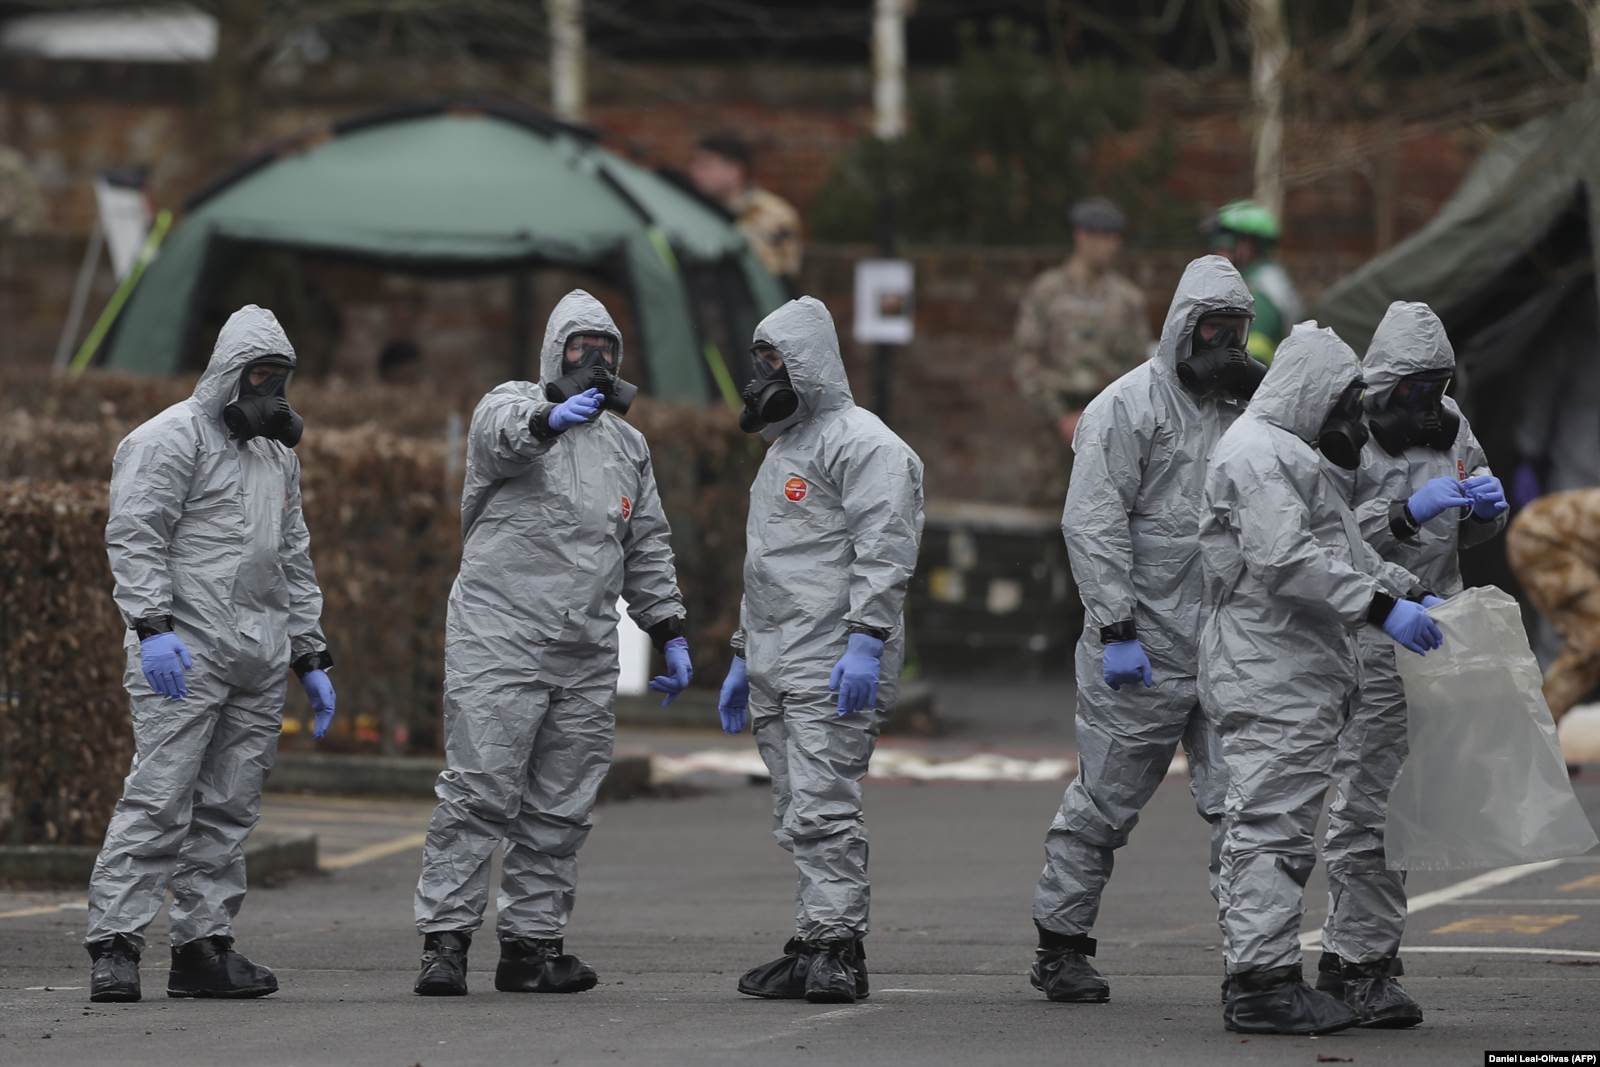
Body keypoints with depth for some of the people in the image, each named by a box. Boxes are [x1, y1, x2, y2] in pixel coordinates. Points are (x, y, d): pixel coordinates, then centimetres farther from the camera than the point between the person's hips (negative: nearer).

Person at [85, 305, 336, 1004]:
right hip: (185, 653, -8)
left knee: (230, 807, 5)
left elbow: (294, 565, 30)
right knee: (160, 797, -13)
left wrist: (311, 658, 24)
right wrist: (153, 625, -21)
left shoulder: (278, 454, 24)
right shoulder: (173, 437, -2)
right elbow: (134, 536, -11)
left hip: (260, 659, 8)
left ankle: (204, 944, 8)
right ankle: (115, 945, -14)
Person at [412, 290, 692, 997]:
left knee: (560, 808, 5)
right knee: (478, 792, -11)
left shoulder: (627, 444, 20)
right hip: (500, 639, -6)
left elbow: (648, 548, 25)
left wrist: (670, 634, 18)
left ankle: (531, 944, 10)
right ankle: (444, 939, -10)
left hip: (587, 656, 6)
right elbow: (503, 433, -25)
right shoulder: (511, 405, 1)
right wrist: (551, 419, -47)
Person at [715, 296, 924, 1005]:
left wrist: (865, 641, -25)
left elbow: (885, 551, -17)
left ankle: (837, 949, -14)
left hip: (832, 668, -9)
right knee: (799, 819, 8)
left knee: (822, 810, -14)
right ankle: (811, 947, 10)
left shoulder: (860, 442, -7)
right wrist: (742, 657, 30)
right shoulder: (783, 448, 25)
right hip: (774, 668, 9)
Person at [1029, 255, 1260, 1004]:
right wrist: (1116, 626, -18)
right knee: (1107, 796, 2)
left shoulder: (1239, 409, 15)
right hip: (1144, 646, -5)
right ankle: (1061, 947, 13)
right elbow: (1093, 524, -12)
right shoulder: (1130, 406, -5)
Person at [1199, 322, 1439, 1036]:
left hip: (1300, 676, 11)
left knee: (1281, 828, 14)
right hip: (1270, 675, -11)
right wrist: (1381, 607, -24)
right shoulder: (1258, 452, -13)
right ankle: (1262, 984, -12)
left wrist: (1410, 591, 18)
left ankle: (1258, 975, 18)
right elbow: (1287, 561, -24)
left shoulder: (1291, 454, 23)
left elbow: (1345, 552, 29)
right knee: (1272, 823, -11)